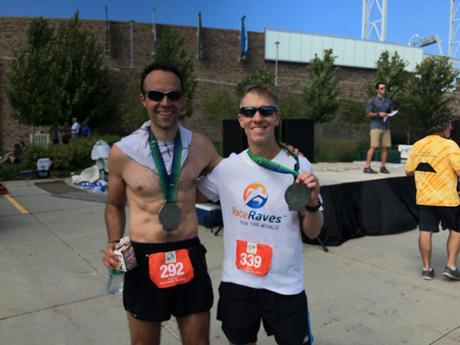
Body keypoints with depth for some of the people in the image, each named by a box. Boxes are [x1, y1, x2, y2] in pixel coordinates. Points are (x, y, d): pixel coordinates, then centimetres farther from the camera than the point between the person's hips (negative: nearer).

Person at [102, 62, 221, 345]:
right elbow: (115, 205, 8)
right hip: (143, 260, -1)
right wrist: (114, 243, -9)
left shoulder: (200, 146, -3)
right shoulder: (122, 152, -9)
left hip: (190, 256, 2)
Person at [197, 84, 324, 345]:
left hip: (285, 285, -1)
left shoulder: (299, 166, -10)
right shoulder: (226, 167, -7)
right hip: (236, 282, 2)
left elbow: (312, 232, -3)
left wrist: (312, 203, -21)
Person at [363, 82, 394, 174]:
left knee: (385, 147, 2)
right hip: (376, 126, -5)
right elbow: (368, 114, -1)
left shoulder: (388, 101, 18)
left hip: (386, 127, 5)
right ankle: (367, 167, -10)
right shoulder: (372, 100, 3)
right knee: (373, 146, -11)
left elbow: (391, 112, 23)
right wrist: (378, 114, -15)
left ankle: (383, 167, 9)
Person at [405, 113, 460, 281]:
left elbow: (408, 171, 10)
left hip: (423, 197, 4)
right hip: (446, 197, -4)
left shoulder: (417, 145, 5)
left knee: (425, 232, 6)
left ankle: (427, 268, 13)